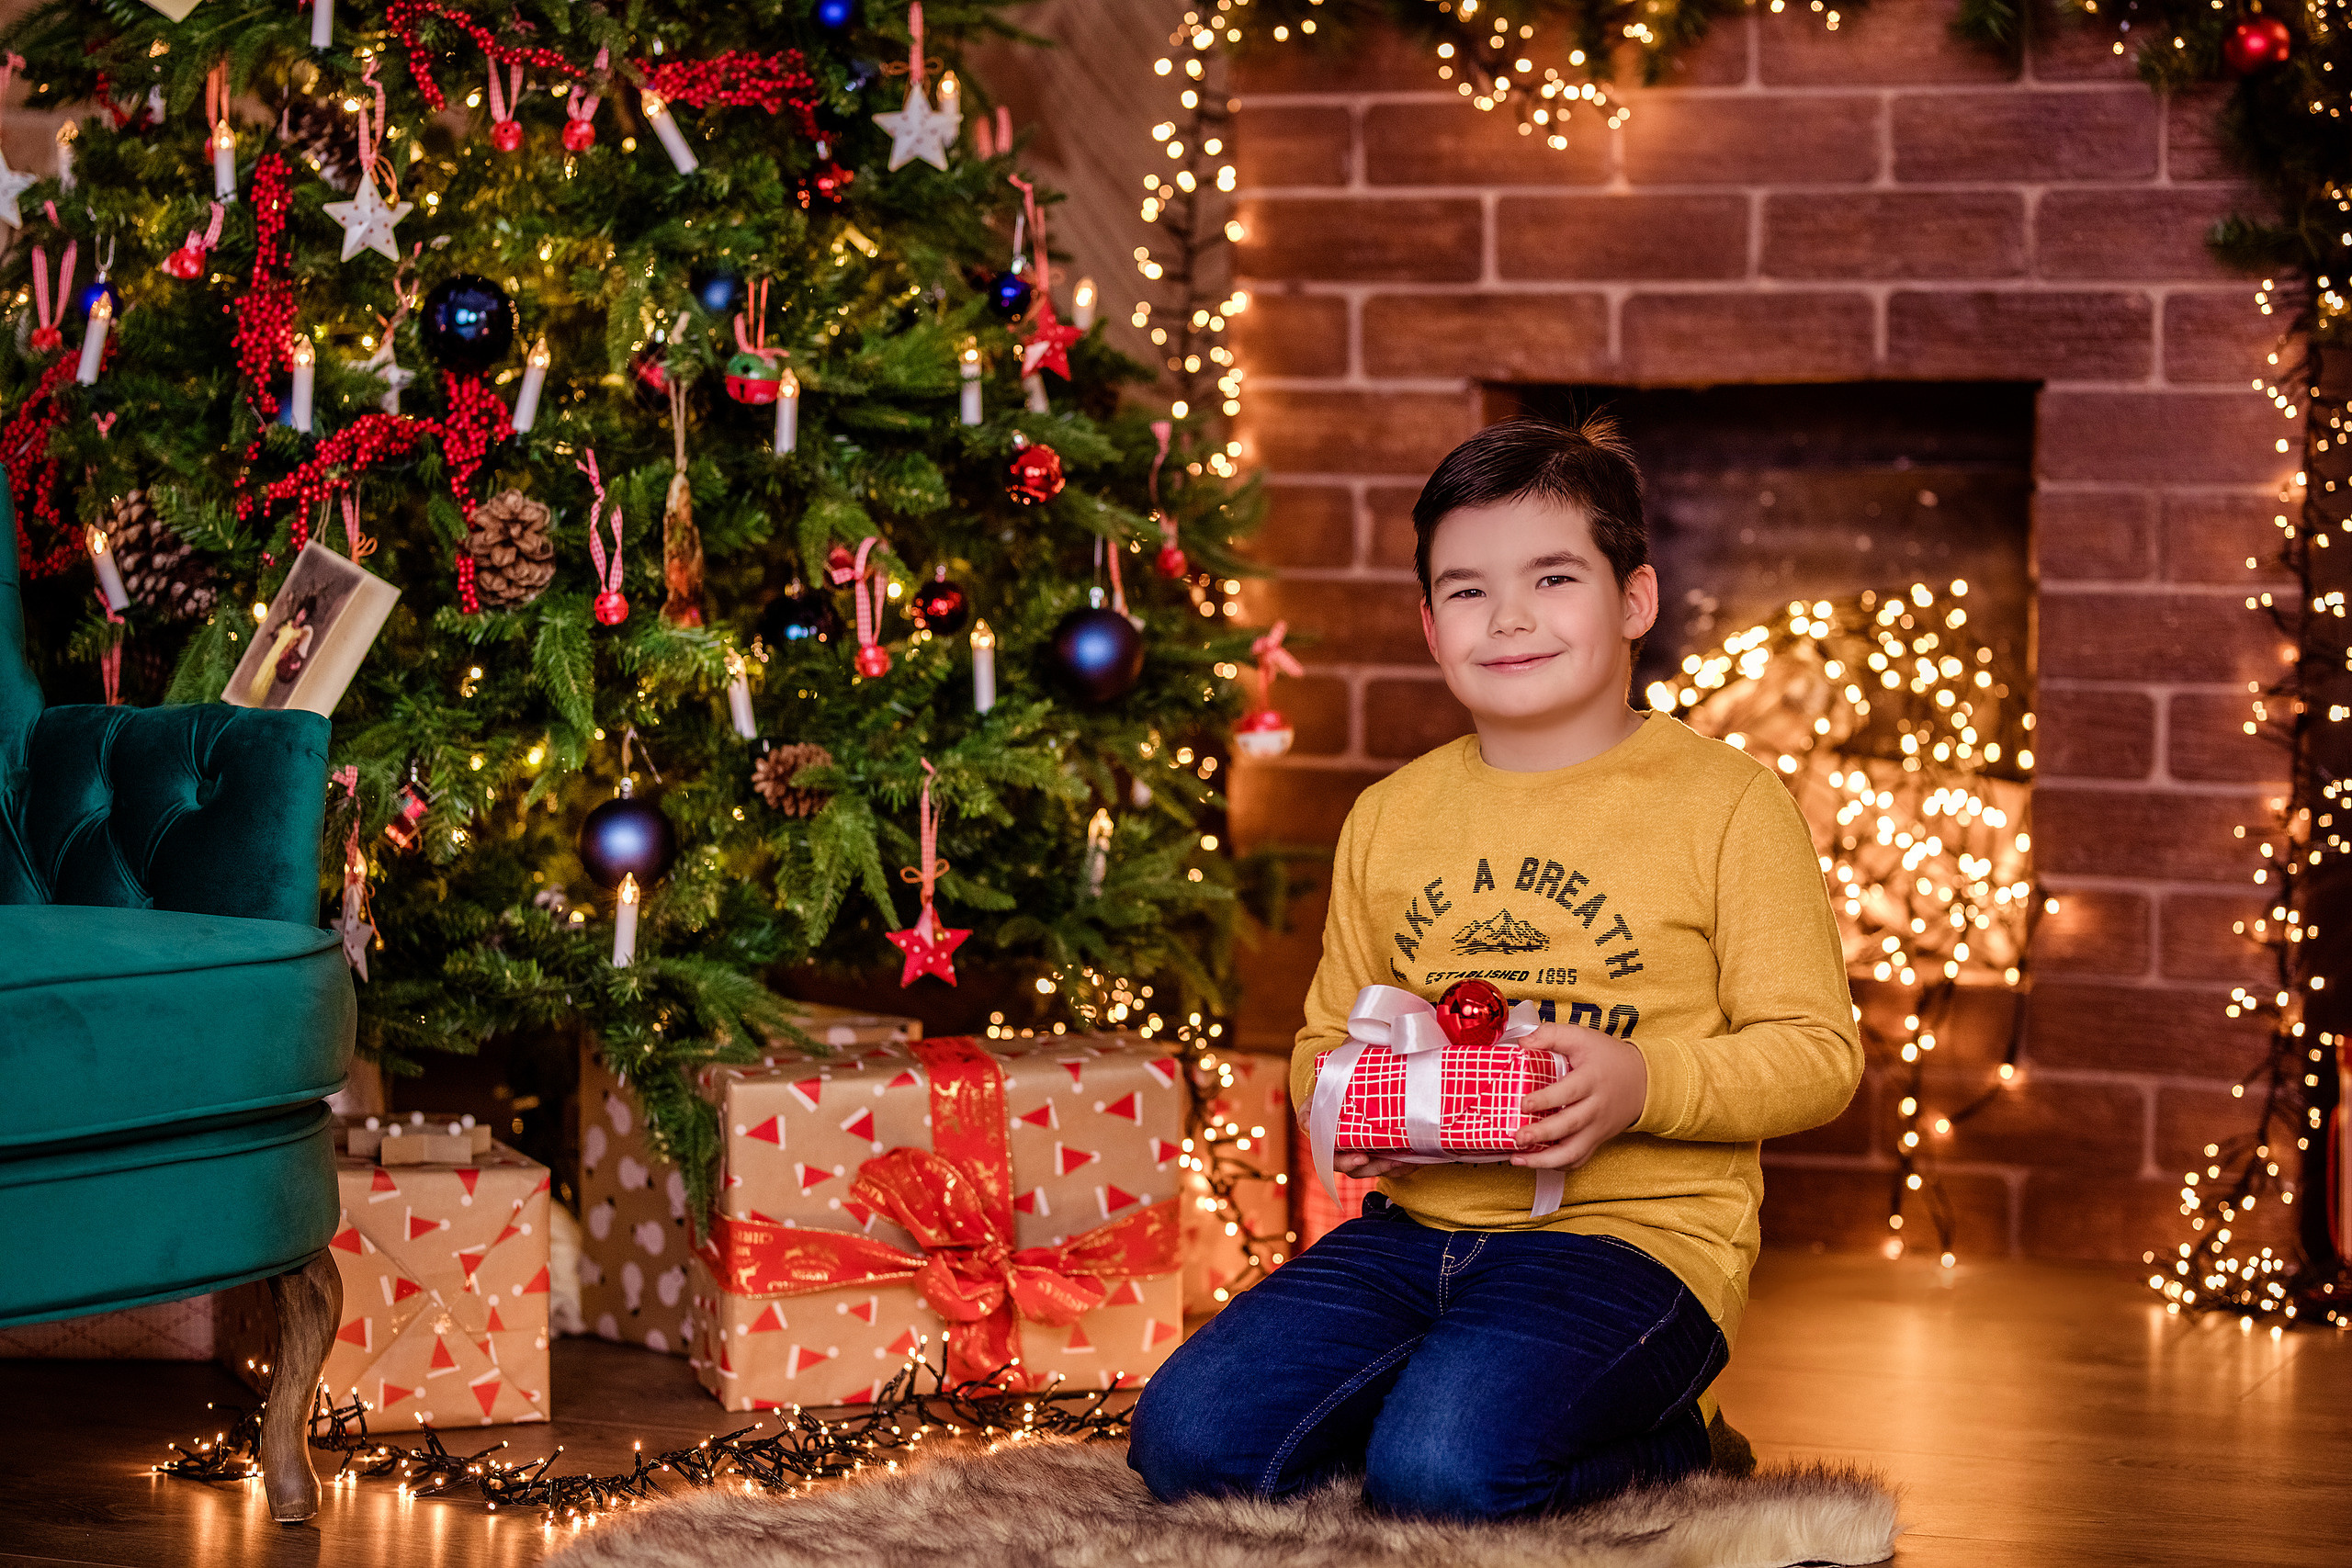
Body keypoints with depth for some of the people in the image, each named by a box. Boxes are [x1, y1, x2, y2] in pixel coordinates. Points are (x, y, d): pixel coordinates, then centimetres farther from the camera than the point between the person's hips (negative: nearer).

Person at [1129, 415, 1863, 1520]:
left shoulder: (1726, 801, 0)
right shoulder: (1389, 818, 15)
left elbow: (1817, 1053, -3)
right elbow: (1329, 1033, 24)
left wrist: (1644, 1084, -21)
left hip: (1634, 1232, -5)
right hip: (1419, 1223, 5)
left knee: (1440, 1475, -30)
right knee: (1186, 1438, -15)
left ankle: (1655, 1446, 1)